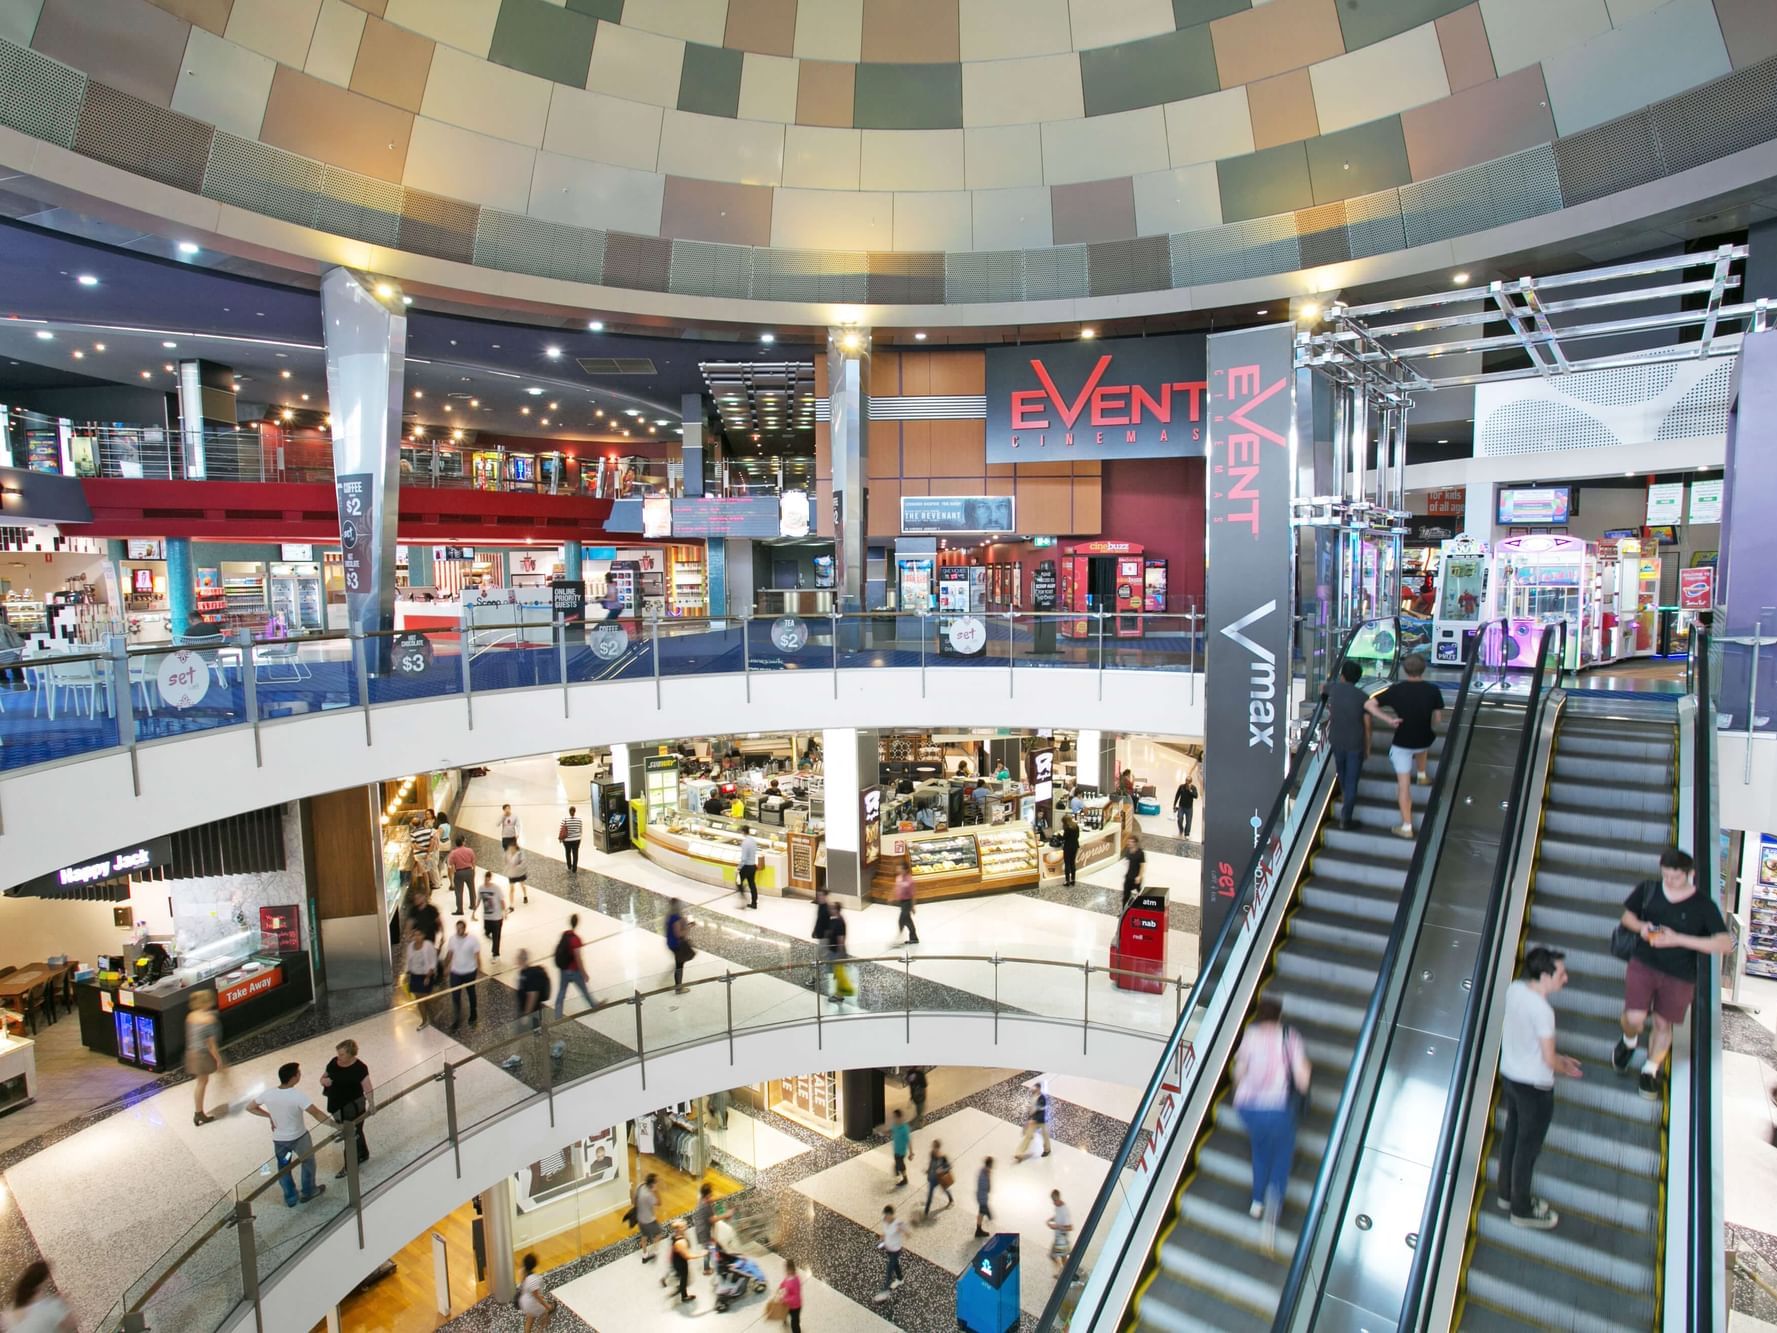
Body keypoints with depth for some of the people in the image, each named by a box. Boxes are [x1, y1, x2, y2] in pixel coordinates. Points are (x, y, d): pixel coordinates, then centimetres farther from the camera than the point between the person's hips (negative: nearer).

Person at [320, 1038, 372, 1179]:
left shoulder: (359, 1068, -23)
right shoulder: (334, 1062, -6)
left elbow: (367, 1088, -25)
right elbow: (323, 1078, 8)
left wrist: (371, 1104, -41)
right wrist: (324, 1080, -17)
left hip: (353, 1107, -6)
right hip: (337, 1106, 6)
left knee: (352, 1135, 8)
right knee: (355, 1132, 24)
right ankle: (363, 1154, 45)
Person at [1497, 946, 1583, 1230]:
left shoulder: (1514, 989, -7)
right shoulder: (1542, 1010, -30)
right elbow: (1549, 1059, -21)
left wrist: (1557, 1059, 12)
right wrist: (1565, 1067, 2)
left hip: (1509, 1076, 7)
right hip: (1534, 1087, -7)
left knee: (1511, 1135, 24)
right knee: (1528, 1146, 12)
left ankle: (1507, 1194, 42)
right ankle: (1521, 1210, 30)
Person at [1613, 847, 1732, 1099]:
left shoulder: (1704, 906, -10)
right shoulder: (1648, 889, -4)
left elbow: (1725, 944, -17)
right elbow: (1627, 916, 11)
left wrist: (1678, 939, -24)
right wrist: (1641, 927, -12)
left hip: (1680, 976, 0)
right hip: (1643, 964, 0)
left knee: (1663, 1023, 12)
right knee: (1634, 1017, -10)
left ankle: (1650, 1071, 36)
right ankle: (1629, 1042, 27)